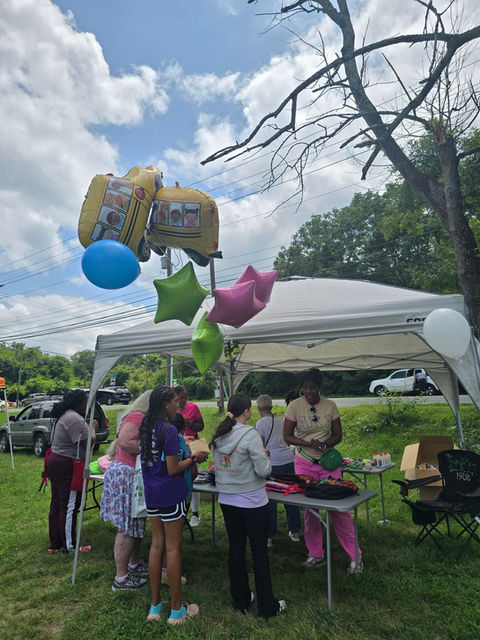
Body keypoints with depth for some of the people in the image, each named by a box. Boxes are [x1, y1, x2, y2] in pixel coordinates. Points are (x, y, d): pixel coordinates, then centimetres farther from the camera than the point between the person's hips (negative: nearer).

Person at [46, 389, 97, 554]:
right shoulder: (75, 419, -21)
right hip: (66, 467, -11)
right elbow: (87, 442, -21)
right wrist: (93, 428, -5)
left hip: (55, 461, 11)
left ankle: (55, 544, 28)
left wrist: (89, 428, 12)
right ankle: (69, 547, 12)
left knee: (57, 504, 17)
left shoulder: (64, 416, 13)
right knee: (69, 507, 1)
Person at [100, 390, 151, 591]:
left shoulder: (138, 417, 17)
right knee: (127, 529, -1)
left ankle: (134, 564, 35)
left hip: (125, 472, 11)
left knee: (136, 524, 20)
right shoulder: (137, 417, -16)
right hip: (127, 475, -11)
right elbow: (124, 441, -28)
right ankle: (121, 579, 10)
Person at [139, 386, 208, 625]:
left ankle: (155, 606, 29)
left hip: (151, 495, 8)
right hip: (170, 495, -8)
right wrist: (194, 458, -8)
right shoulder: (169, 430, -21)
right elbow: (173, 469, -20)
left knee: (157, 545, 17)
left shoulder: (146, 428, 4)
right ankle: (177, 610, 20)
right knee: (173, 548, 5)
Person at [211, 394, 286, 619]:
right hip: (252, 502, -6)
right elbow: (263, 470, -19)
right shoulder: (250, 435, -21)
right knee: (259, 552, 8)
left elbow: (218, 466, 9)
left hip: (227, 499, 6)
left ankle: (240, 600, 32)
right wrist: (264, 456, -1)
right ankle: (267, 606, 22)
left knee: (235, 548, 17)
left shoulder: (219, 435, -1)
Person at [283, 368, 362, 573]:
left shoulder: (330, 405, -2)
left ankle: (355, 556, 16)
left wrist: (325, 444, -16)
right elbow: (287, 436, -4)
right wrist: (309, 443, -18)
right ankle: (316, 554, 27)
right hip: (304, 463, 0)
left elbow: (337, 435, 4)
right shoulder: (295, 406, -6)